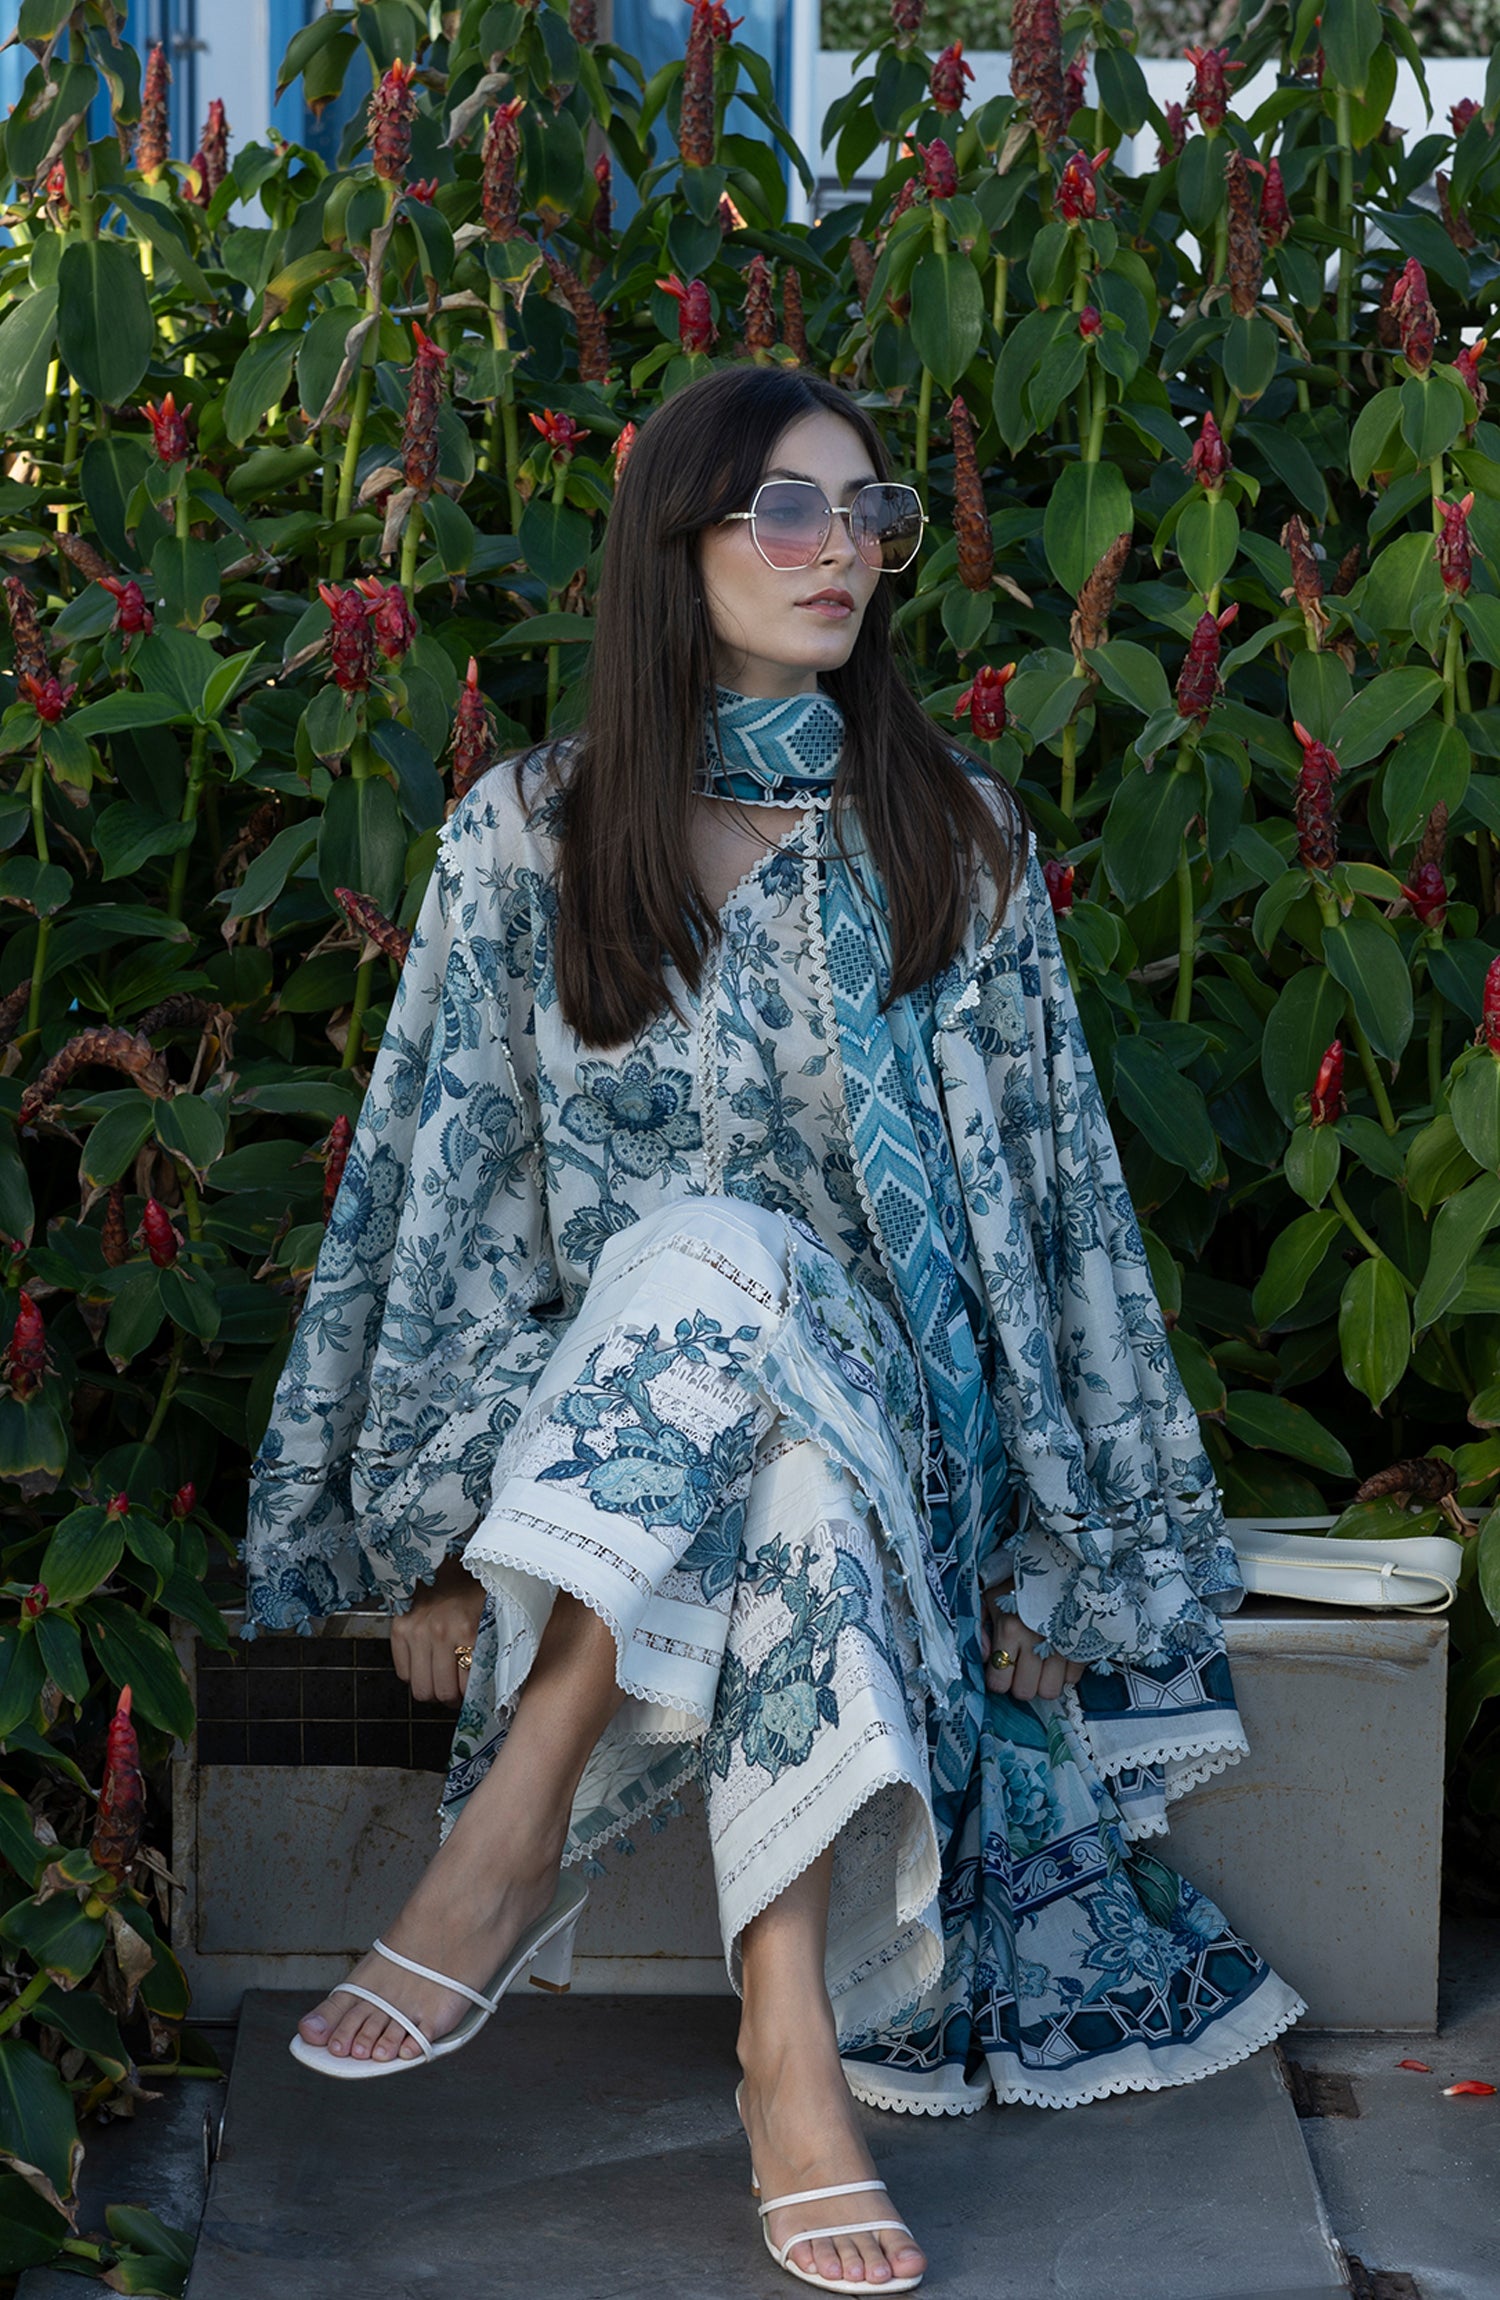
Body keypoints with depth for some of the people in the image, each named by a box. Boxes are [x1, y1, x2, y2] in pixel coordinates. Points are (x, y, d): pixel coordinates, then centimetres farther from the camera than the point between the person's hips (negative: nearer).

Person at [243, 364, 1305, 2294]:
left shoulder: (959, 836, 7)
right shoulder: (527, 835, 4)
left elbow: (1048, 1192, 5)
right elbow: (443, 1181, 3)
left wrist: (1063, 1537, -2)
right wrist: (444, 1527, -4)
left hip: (888, 1400, 0)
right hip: (580, 1401, 0)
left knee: (721, 1268, -35)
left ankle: (507, 1841, -36)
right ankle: (797, 2059, -39)